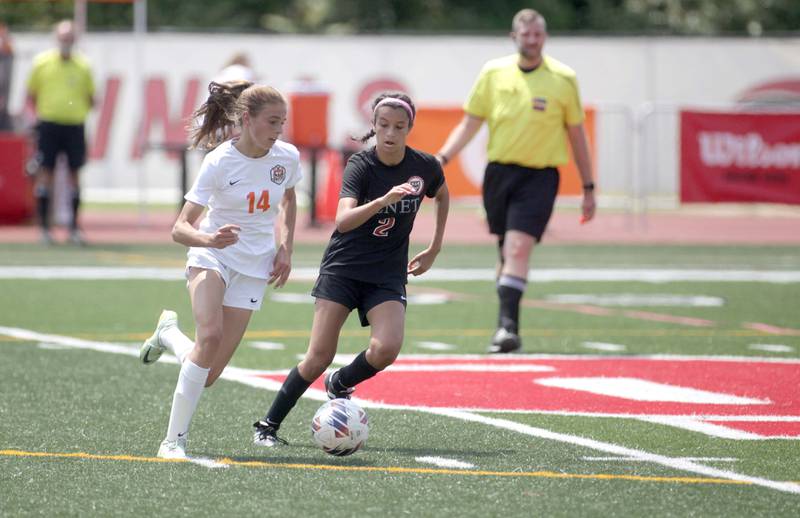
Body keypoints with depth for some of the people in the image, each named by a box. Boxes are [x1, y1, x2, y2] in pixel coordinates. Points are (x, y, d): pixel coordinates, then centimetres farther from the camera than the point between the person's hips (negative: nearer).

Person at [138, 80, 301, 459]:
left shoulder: (287, 157, -6)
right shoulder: (220, 162, -18)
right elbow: (180, 228, -20)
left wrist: (285, 249, 7)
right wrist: (209, 239, -40)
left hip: (254, 268, 4)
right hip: (211, 257, -4)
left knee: (209, 374, -6)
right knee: (210, 336, -31)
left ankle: (168, 334, 28)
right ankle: (174, 440, -22)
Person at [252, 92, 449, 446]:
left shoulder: (425, 167, -4)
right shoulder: (360, 165, -15)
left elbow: (442, 196, 21)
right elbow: (343, 221, -30)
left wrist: (434, 249, 17)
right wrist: (385, 199, -44)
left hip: (387, 275, 3)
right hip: (343, 268, -3)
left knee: (386, 349, -21)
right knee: (320, 356, -10)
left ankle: (340, 384, 11)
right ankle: (268, 425, 5)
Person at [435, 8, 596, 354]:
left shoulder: (563, 79, -1)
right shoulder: (493, 73, 3)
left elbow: (576, 135, 7)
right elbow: (470, 124, 9)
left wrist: (588, 188, 9)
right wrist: (442, 158, -5)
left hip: (539, 175, -3)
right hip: (498, 172, 3)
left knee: (518, 248, -18)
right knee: (506, 250, 11)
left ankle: (508, 325, -22)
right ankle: (507, 327, 27)